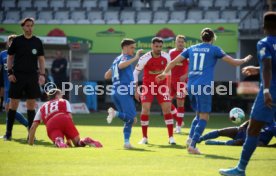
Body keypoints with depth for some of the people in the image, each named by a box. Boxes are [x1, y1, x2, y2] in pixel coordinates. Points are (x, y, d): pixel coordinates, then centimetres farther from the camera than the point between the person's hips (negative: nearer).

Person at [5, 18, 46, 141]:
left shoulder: (37, 42, 7)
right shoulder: (17, 40, 2)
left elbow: (41, 59, 10)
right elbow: (10, 57, 6)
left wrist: (42, 74, 0)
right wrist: (10, 72, -4)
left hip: (32, 76, 2)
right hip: (17, 75, -2)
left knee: (31, 104, 2)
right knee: (13, 103, -1)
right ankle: (8, 132, 6)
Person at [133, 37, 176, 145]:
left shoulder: (166, 57, -6)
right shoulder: (145, 58, -16)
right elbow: (135, 73, -6)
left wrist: (169, 86, 13)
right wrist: (136, 90, -8)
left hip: (162, 85, 2)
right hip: (148, 86, -2)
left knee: (167, 108, -7)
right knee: (145, 109, -12)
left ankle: (171, 137, -1)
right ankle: (144, 137, 1)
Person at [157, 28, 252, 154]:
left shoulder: (192, 48, 15)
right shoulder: (214, 49, 3)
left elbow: (174, 61, 18)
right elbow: (233, 62, 4)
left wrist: (165, 73, 32)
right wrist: (245, 60, 23)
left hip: (191, 86, 6)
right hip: (204, 86, -6)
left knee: (199, 114, 20)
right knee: (203, 117, -3)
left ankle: (190, 139, 2)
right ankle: (192, 145, -14)